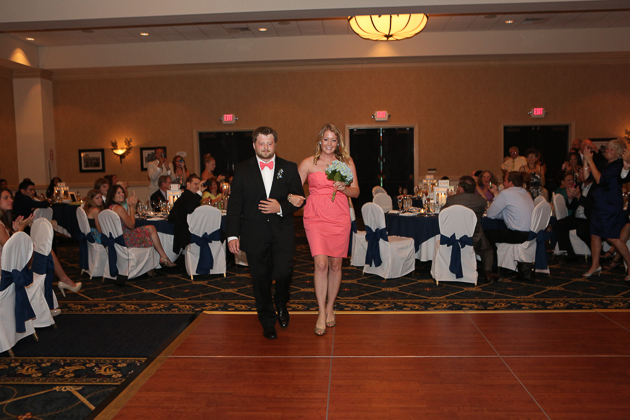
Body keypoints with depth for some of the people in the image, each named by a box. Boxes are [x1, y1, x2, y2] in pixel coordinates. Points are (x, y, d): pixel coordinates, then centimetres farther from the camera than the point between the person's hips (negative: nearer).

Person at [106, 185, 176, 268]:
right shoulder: (119, 208, -21)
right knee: (152, 228, 5)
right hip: (126, 240, -10)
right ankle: (164, 257, 16)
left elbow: (128, 221, 12)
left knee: (151, 228, 16)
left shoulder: (111, 208, 10)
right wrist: (132, 207, -6)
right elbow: (131, 225, -14)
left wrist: (129, 206, 5)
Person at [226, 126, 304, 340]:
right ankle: (268, 322, 26)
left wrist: (281, 207, -14)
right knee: (260, 279, 6)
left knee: (284, 272, -10)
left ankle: (281, 304, 25)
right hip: (254, 234, 0)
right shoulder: (242, 170, 4)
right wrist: (232, 234, -5)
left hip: (282, 233, 0)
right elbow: (234, 204, 2)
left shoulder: (289, 168, 5)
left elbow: (299, 199, 6)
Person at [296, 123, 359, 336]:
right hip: (316, 218, -2)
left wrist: (344, 188, -13)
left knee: (335, 265, 7)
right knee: (321, 264, -12)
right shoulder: (308, 163, 3)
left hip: (340, 219, 2)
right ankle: (321, 313, 1)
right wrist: (292, 198, -17)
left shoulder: (347, 162, 7)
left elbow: (356, 191, 7)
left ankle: (330, 308, 26)